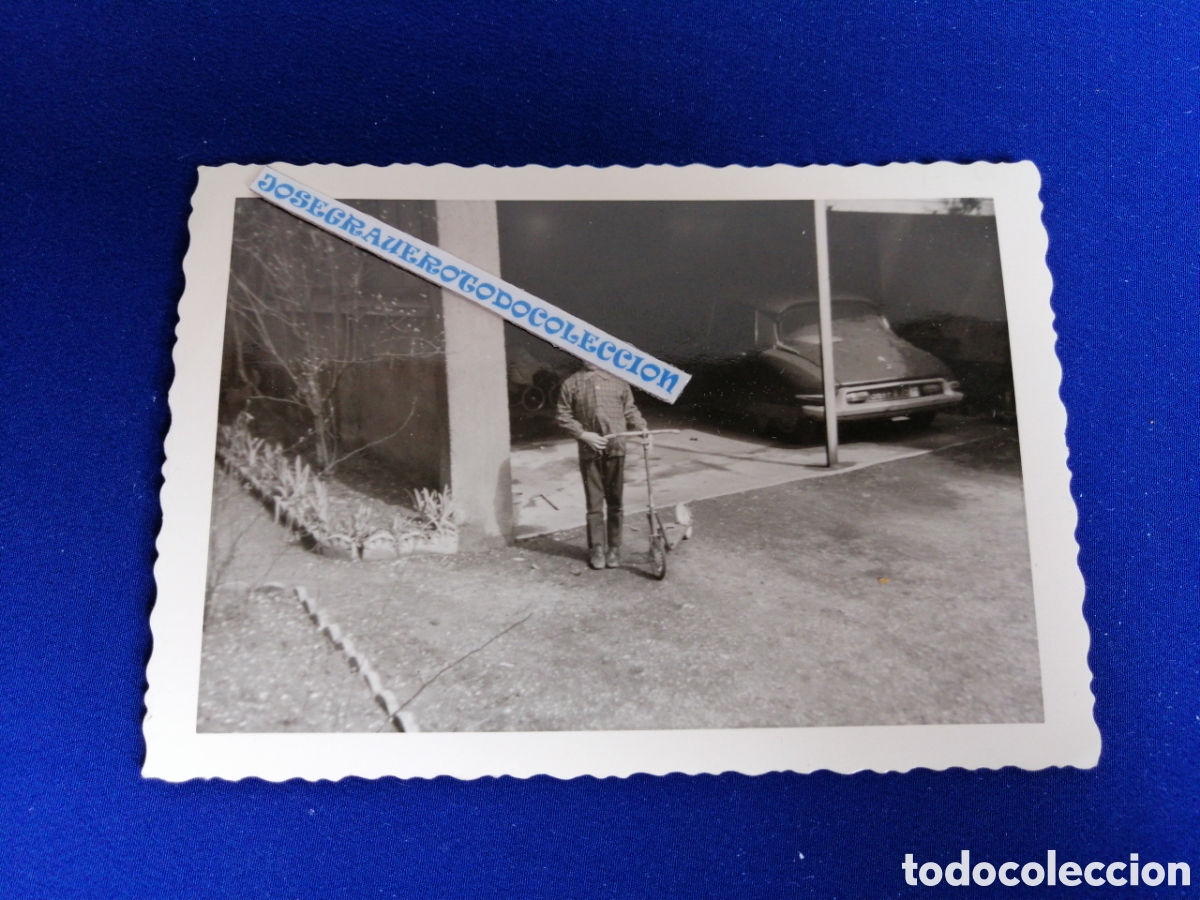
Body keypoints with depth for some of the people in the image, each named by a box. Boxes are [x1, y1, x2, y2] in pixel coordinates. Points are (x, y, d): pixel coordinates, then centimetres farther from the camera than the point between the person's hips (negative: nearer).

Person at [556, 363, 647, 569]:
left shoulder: (618, 382, 8)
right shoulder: (571, 384, 4)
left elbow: (630, 411, 12)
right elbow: (564, 416, 3)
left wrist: (642, 429, -4)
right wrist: (583, 434, -9)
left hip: (615, 448, 1)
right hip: (589, 451, -1)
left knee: (615, 501, 6)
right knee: (594, 502, 2)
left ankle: (614, 548, 15)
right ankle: (597, 549, 12)